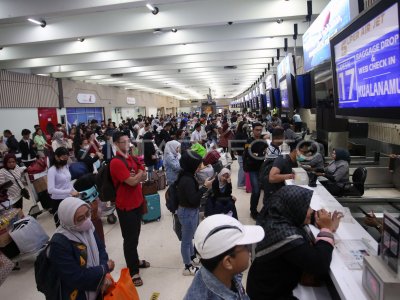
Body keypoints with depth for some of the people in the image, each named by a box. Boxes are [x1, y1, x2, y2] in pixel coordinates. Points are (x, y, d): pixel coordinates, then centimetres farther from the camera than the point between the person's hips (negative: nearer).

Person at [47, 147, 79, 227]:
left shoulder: (66, 166, 3)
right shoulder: (52, 170, -17)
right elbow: (51, 190, -27)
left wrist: (74, 191, 0)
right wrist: (69, 191, -29)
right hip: (58, 201, -6)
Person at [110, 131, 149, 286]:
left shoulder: (131, 158, 9)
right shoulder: (116, 162, -20)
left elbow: (143, 177, 8)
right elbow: (132, 181, -25)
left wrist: (135, 176, -13)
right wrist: (140, 173, -6)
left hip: (136, 202, 8)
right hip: (126, 206, -8)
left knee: (135, 236, 21)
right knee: (130, 239, 3)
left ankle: (135, 261, 38)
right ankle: (133, 271, 16)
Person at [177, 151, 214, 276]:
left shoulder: (185, 176, 1)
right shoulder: (187, 180, -28)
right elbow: (193, 199, -28)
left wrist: (203, 187, 1)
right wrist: (205, 187, -25)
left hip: (188, 210, 10)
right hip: (188, 212, -10)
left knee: (188, 237, 26)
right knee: (187, 239, 7)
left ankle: (192, 257, 46)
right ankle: (188, 267, 24)